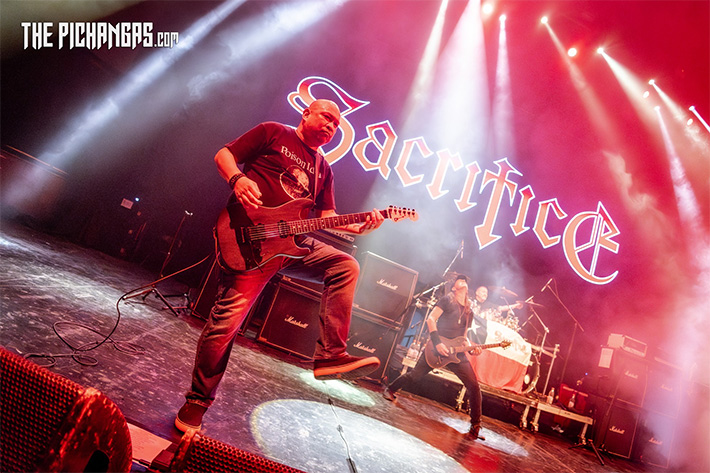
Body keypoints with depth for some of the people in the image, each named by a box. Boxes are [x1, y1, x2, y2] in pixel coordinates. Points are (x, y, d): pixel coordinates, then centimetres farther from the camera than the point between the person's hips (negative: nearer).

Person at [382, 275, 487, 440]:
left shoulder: (469, 312, 18)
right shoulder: (447, 300, 0)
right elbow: (431, 319, -9)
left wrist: (472, 348, 0)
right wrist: (437, 342, -18)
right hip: (437, 349, -4)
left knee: (474, 387, -7)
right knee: (414, 375, 5)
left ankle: (475, 426, 4)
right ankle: (390, 388, 32)